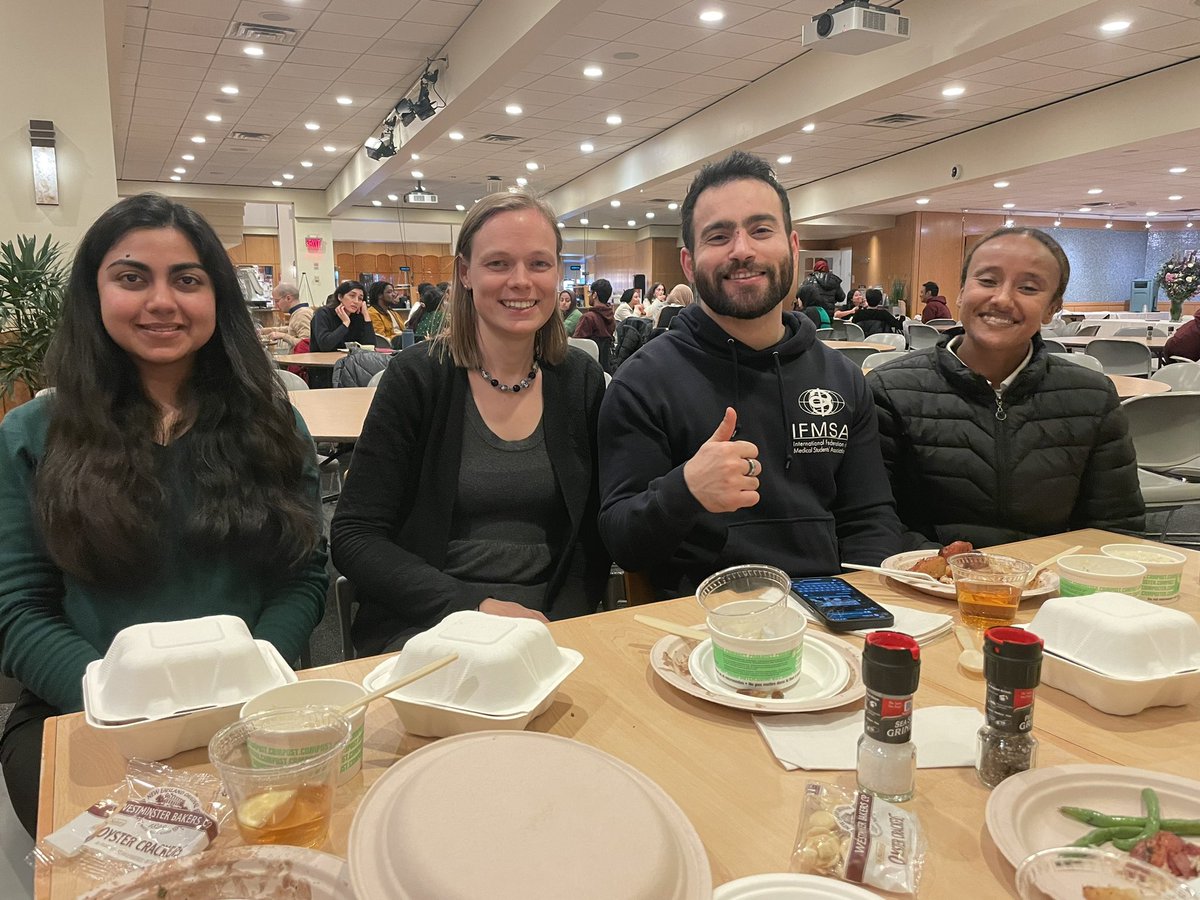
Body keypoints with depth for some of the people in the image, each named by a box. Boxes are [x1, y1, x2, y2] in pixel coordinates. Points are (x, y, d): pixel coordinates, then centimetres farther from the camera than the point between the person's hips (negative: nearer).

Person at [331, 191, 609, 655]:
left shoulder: (582, 380, 3)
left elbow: (593, 534, 7)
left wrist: (562, 620, -10)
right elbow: (353, 537, -7)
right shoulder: (416, 377, -5)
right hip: (423, 625, -3)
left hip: (552, 626, 3)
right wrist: (474, 606, -18)